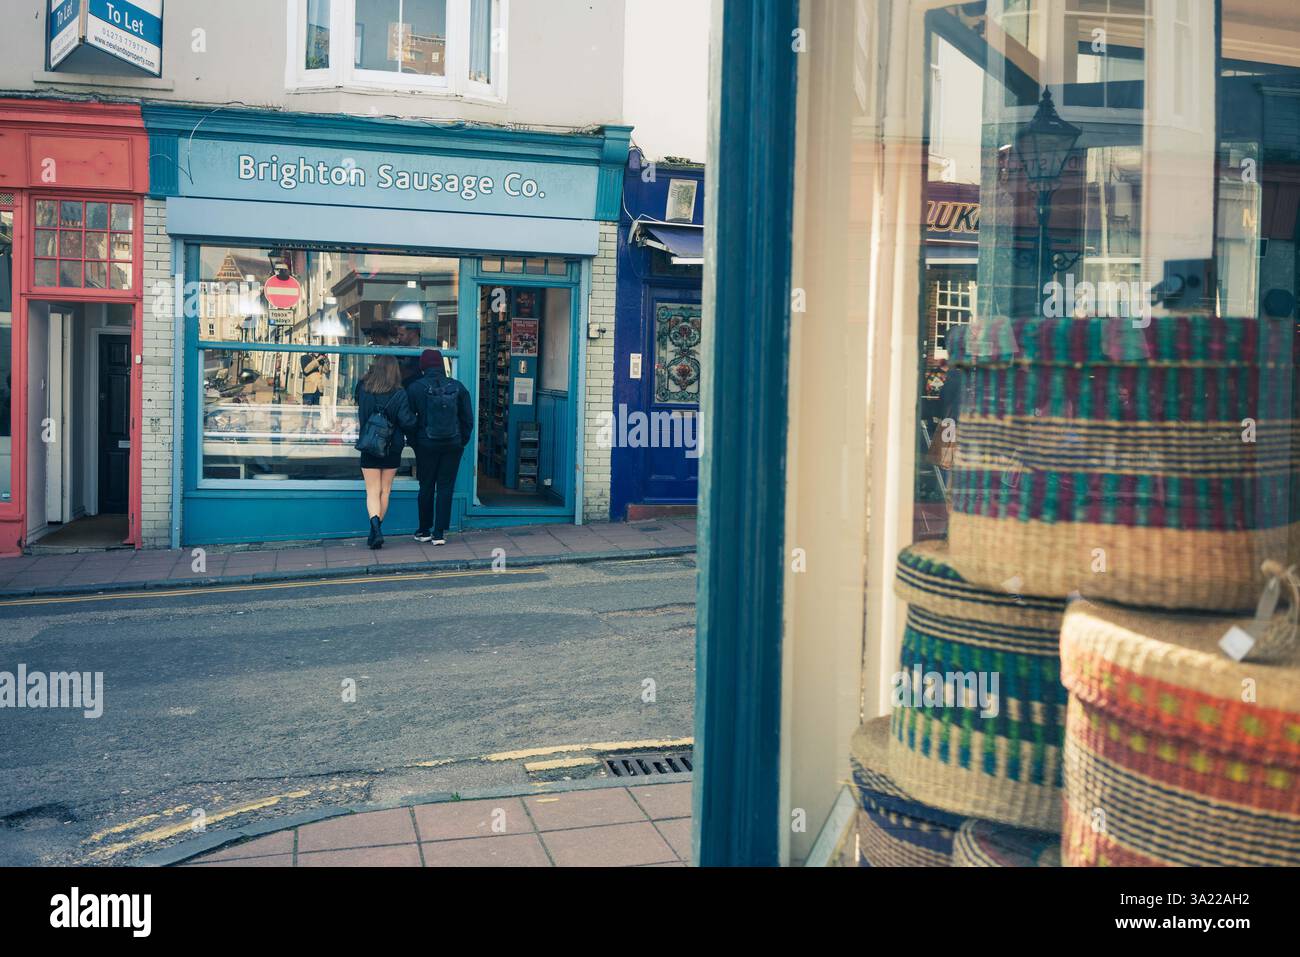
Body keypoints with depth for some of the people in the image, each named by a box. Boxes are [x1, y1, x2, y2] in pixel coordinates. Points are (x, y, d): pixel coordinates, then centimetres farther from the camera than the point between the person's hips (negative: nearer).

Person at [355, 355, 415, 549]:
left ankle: (376, 528, -18)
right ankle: (375, 533, 20)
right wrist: (414, 417, 2)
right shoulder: (399, 395, -13)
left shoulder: (363, 390, -6)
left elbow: (360, 417, 9)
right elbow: (406, 422, -17)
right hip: (392, 450, 0)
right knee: (385, 491, 13)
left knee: (372, 491, 4)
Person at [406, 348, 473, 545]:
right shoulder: (457, 387, -2)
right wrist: (462, 441, 11)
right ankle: (439, 533, 4)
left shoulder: (415, 388, -6)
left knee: (426, 487, 12)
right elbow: (468, 418, 2)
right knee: (445, 487, 6)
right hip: (453, 445, 1)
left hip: (426, 445, -1)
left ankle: (424, 530, 20)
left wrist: (414, 442, 8)